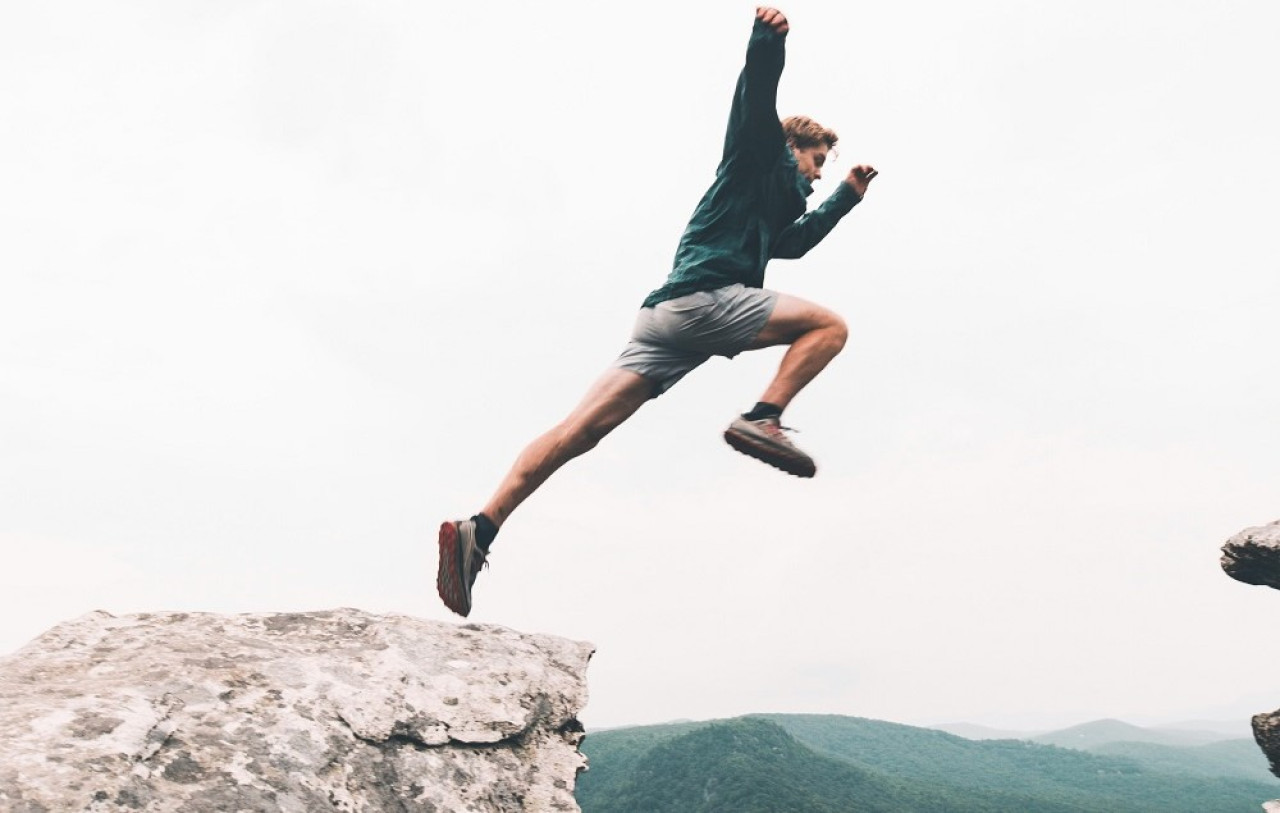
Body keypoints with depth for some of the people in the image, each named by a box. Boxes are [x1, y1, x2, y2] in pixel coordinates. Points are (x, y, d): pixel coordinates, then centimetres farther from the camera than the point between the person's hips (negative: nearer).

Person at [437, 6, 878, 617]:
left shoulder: (775, 206, 39)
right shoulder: (761, 156, 15)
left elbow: (796, 241, 56)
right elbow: (756, 94, -1)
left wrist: (847, 196, 55)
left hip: (669, 315, 8)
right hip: (704, 297, -8)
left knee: (585, 426, -7)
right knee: (829, 325, 1)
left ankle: (480, 528, -14)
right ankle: (761, 419, -17)